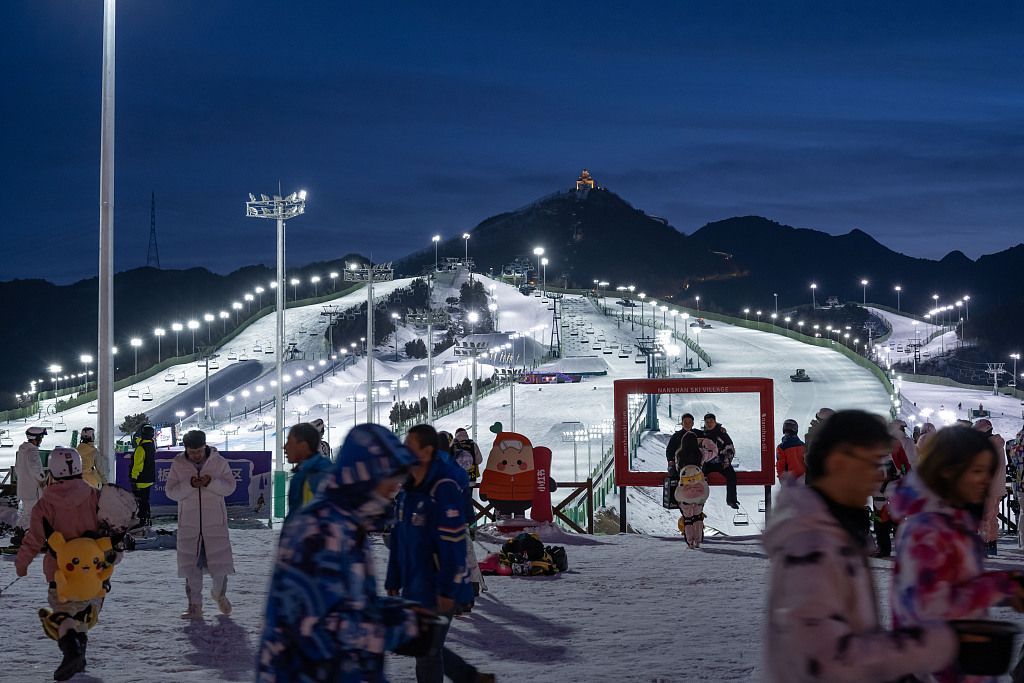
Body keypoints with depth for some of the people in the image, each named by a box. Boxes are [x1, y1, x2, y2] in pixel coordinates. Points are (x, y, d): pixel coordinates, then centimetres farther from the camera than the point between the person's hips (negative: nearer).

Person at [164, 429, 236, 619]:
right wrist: (190, 485, -20)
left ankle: (219, 593, 29)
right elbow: (171, 492, -4)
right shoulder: (178, 464, 1)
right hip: (188, 523, 1)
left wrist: (211, 482, -21)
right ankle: (195, 605, 10)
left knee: (220, 560, 1)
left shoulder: (219, 461, 0)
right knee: (190, 564, 1)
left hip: (215, 521, 0)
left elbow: (230, 487, -4)